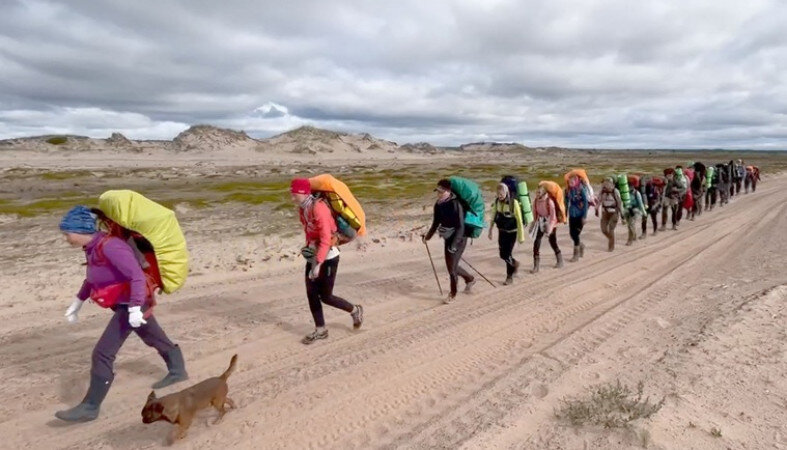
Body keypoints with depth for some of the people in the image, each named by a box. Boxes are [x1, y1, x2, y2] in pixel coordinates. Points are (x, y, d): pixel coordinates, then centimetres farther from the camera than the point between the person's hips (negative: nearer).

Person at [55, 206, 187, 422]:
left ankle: (90, 407, 8)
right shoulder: (93, 248, 2)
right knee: (157, 340, 23)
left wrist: (135, 309, -35)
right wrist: (78, 302, 21)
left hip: (131, 305, -10)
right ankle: (178, 372, 41)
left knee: (102, 354, -6)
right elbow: (92, 278, 20)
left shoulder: (110, 247, -28)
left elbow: (138, 277, -32)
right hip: (125, 304, 10)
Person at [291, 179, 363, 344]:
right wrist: (308, 247, 10)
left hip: (327, 257, -8)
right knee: (311, 294, 7)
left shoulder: (319, 208, -23)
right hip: (313, 256, 8)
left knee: (325, 296, 0)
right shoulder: (302, 208, 4)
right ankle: (320, 330, 22)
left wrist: (318, 264, -27)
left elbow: (326, 238, -26)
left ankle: (355, 310, 24)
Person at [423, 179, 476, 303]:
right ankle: (470, 279, 40)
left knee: (452, 266, -2)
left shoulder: (456, 205, -22)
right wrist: (428, 236, 10)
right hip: (448, 238, 7)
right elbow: (436, 223, 13)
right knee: (450, 265, 15)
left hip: (459, 238, -7)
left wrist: (454, 244, -26)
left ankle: (453, 294, 20)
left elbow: (460, 227, -23)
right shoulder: (439, 204, -1)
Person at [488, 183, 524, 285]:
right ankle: (515, 264, 40)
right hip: (501, 231, 5)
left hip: (512, 232, -5)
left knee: (507, 254, -4)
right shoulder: (496, 201, -6)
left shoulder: (514, 203, -20)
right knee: (502, 255, 9)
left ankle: (509, 276, 18)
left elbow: (519, 220, -16)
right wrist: (490, 230, 10)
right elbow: (494, 216, 7)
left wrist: (521, 236, -14)